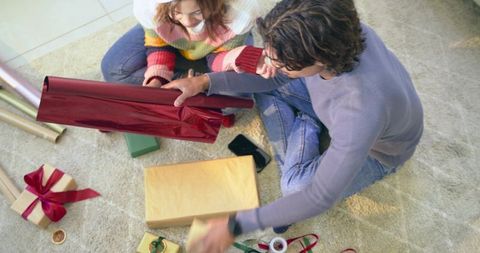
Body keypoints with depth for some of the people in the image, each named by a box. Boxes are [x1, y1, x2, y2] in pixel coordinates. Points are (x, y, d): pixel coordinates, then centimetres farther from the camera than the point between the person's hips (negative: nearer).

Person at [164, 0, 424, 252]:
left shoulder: (363, 110, -46)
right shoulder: (331, 29, -29)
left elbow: (321, 197, -36)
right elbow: (275, 75, -12)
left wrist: (235, 225, -32)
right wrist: (207, 81, -21)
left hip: (376, 148, -5)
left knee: (297, 187, -30)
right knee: (265, 84, -8)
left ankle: (306, 127, 2)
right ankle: (294, 167, -3)